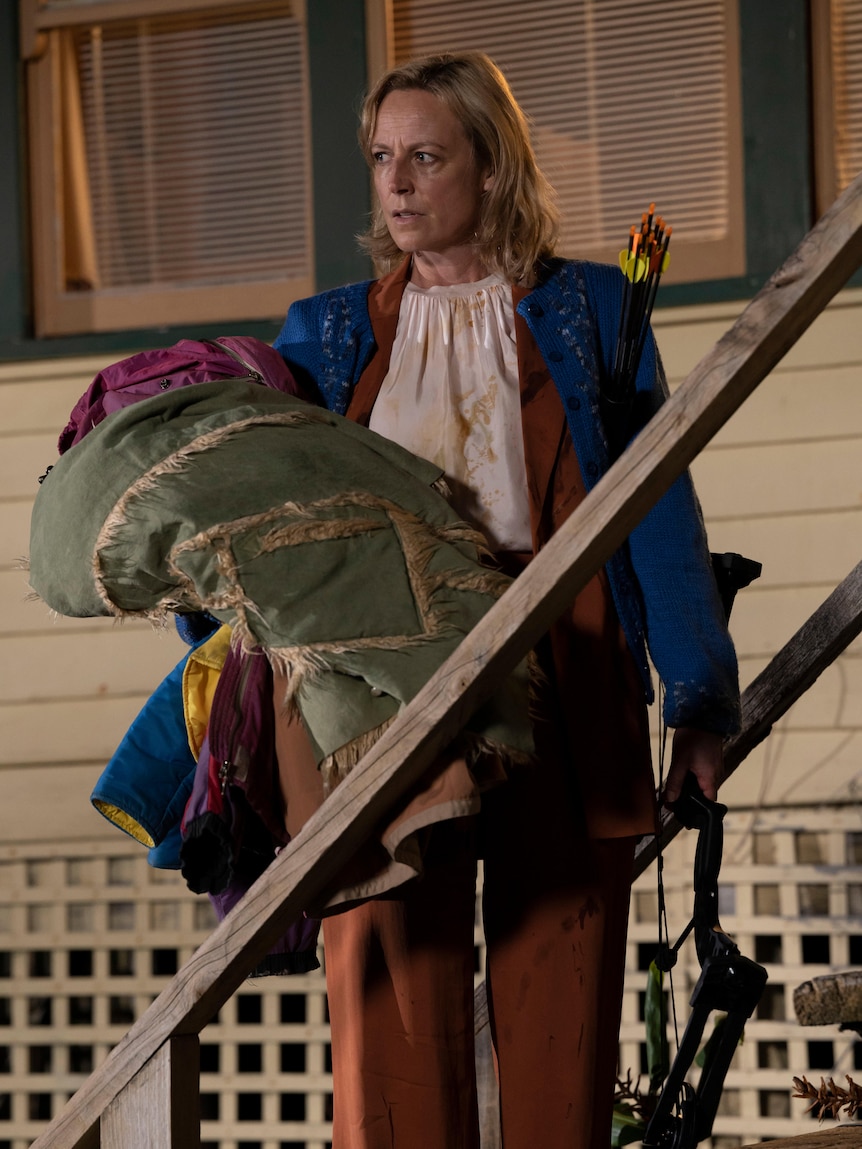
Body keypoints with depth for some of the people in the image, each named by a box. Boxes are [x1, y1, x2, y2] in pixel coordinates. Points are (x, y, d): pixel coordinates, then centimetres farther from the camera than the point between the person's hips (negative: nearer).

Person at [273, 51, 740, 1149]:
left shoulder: (585, 309, 10)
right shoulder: (327, 336, 15)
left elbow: (658, 513, 7)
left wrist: (702, 702, 1)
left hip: (562, 709, -1)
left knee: (556, 1007, -1)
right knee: (391, 1010, -5)